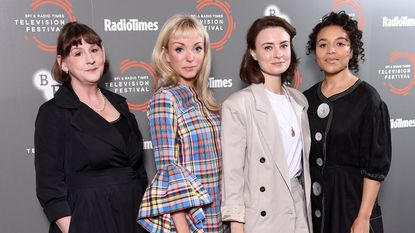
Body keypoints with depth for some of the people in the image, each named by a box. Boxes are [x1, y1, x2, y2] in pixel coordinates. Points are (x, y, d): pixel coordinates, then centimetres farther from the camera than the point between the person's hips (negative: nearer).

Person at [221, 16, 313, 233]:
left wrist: (308, 205, 12)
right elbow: (232, 172, -14)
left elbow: (303, 157, 12)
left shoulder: (298, 100, 6)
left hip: (300, 204, 5)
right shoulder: (237, 105, -14)